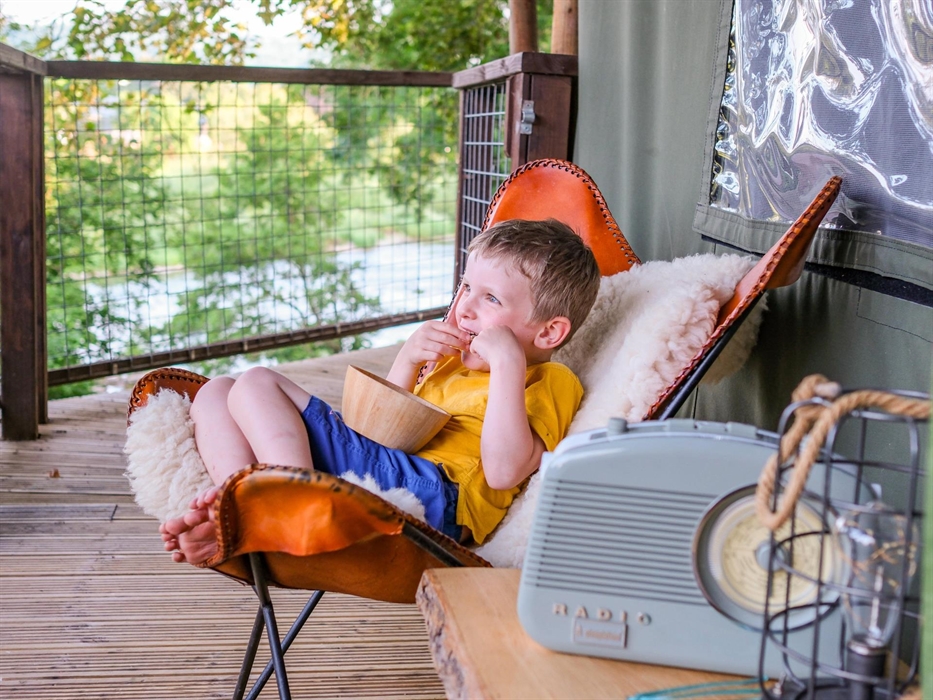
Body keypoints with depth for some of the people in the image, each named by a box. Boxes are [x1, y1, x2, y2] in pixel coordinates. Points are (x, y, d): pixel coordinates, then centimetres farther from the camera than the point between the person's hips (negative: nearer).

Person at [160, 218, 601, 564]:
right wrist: (407, 361, 10)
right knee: (215, 393, 8)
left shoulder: (552, 383, 1)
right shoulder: (455, 362, 30)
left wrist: (508, 364, -18)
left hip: (432, 488, -10)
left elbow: (503, 472, -17)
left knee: (257, 385, -13)